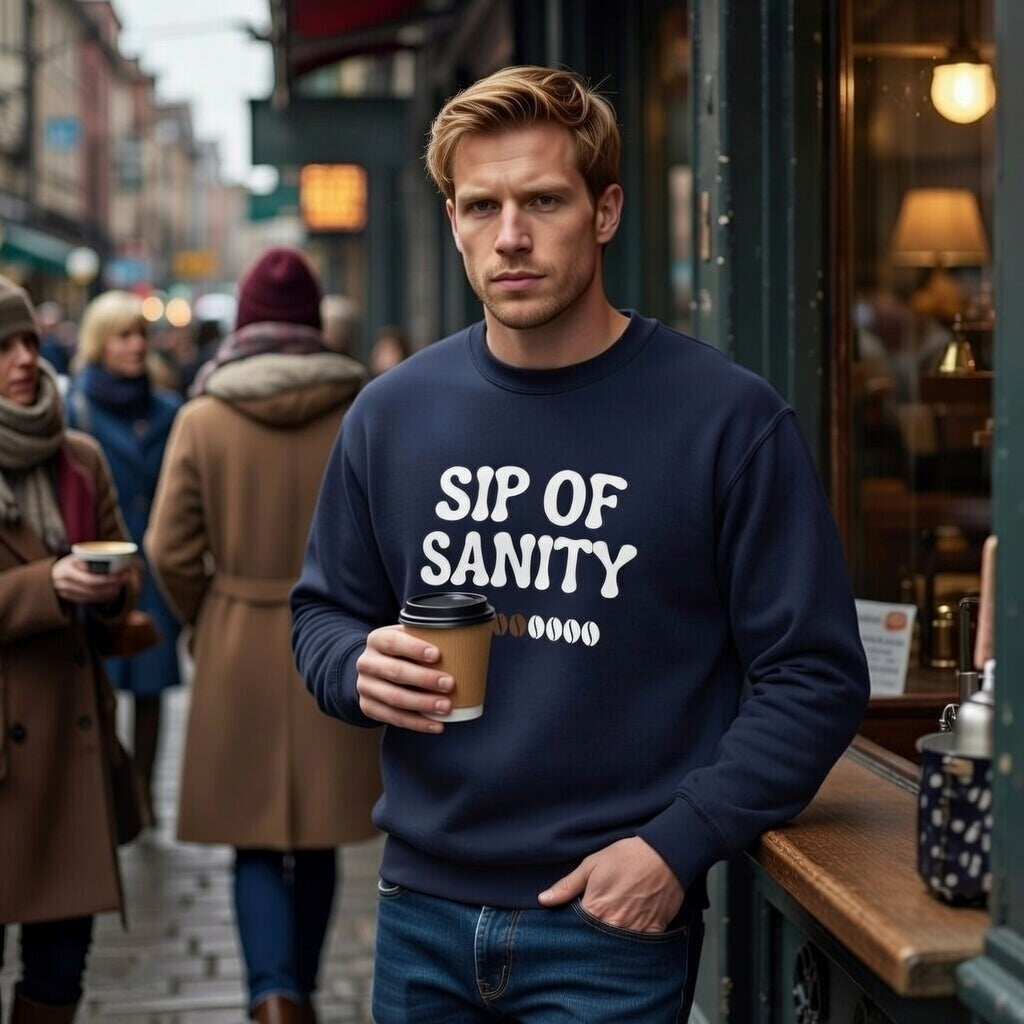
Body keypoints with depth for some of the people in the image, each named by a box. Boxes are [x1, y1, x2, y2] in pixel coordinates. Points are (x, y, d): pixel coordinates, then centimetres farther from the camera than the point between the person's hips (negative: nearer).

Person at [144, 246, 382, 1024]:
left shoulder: (202, 419, -5)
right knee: (318, 839, 15)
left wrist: (208, 618, 10)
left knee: (255, 841, 7)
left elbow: (171, 550, -6)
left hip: (238, 649, -1)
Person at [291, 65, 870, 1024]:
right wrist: (359, 667, -8)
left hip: (613, 925, -4)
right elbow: (323, 610, 14)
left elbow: (814, 676, -8)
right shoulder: (393, 413, 3)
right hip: (422, 910, 4)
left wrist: (678, 844, -17)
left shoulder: (729, 420, -9)